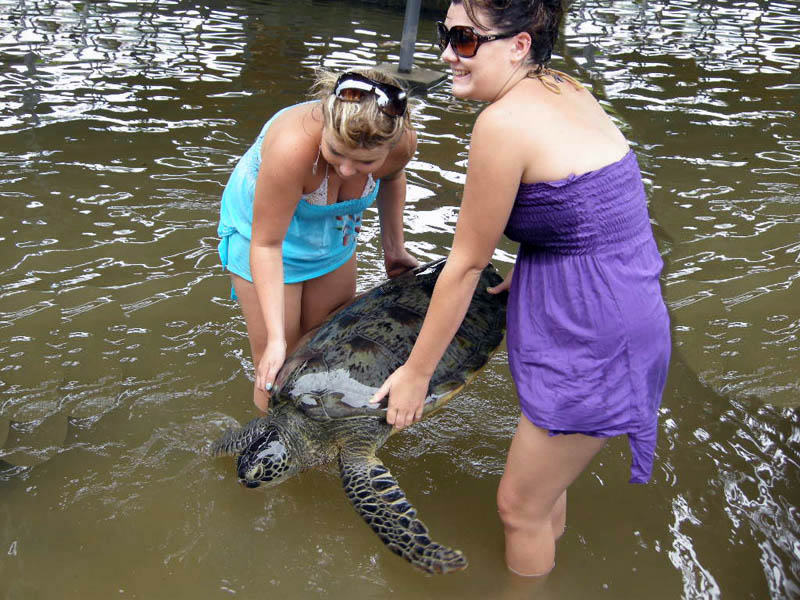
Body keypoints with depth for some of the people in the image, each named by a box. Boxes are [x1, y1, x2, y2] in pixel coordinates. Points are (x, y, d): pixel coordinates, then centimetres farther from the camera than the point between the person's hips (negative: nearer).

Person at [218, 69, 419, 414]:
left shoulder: (402, 142, -26)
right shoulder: (293, 146, -43)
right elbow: (266, 244, -33)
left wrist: (394, 247, 3)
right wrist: (276, 339, -34)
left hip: (333, 233, 5)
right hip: (265, 230, -4)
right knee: (277, 373, -1)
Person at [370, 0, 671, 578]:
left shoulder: (504, 121, -22)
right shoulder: (564, 87, 5)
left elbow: (466, 264, -15)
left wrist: (416, 372, -4)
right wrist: (523, 276, 25)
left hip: (593, 335, -9)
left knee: (520, 505, 9)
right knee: (546, 479, 27)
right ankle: (545, 563, 50)